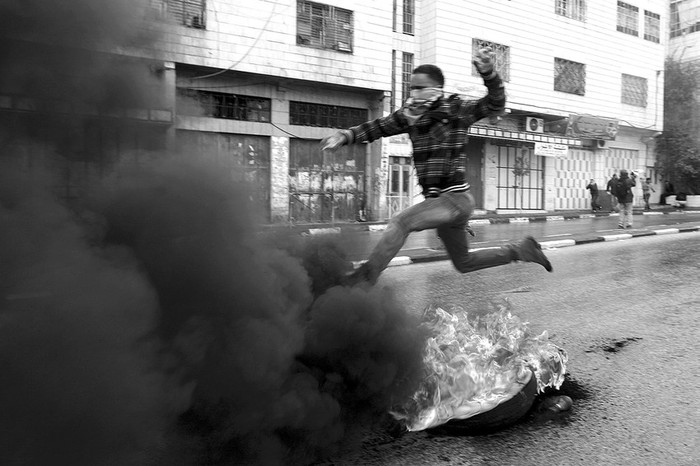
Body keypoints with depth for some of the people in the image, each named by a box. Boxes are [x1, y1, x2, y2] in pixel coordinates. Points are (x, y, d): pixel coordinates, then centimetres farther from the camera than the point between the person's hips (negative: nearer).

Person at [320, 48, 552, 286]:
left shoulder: (455, 110, -9)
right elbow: (376, 127, 9)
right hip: (438, 200, 8)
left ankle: (366, 275, -17)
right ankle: (521, 250, 32)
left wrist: (488, 72, -36)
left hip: (455, 198, -8)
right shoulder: (409, 114, 6)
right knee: (463, 263, 18)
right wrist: (344, 136, -6)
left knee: (400, 222, -24)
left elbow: (495, 104, -19)